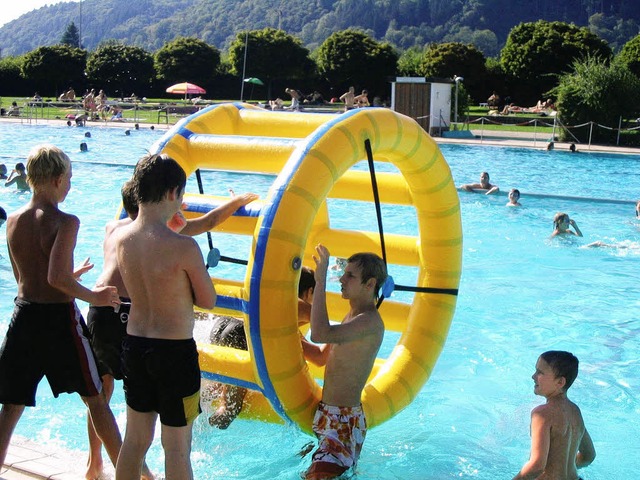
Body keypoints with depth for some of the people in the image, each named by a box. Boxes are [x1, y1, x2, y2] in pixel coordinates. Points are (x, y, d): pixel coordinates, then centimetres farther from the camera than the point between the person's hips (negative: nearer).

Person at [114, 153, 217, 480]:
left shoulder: (119, 238, -5)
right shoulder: (183, 247, -23)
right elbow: (208, 301, -10)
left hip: (134, 344, 6)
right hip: (175, 351, -6)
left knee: (135, 441, 20)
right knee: (177, 449, 8)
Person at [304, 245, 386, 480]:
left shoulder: (370, 322, -21)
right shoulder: (352, 316, 13)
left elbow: (321, 334, -37)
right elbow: (322, 356, 22)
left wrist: (320, 281, -34)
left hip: (344, 419, -10)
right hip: (328, 414, 10)